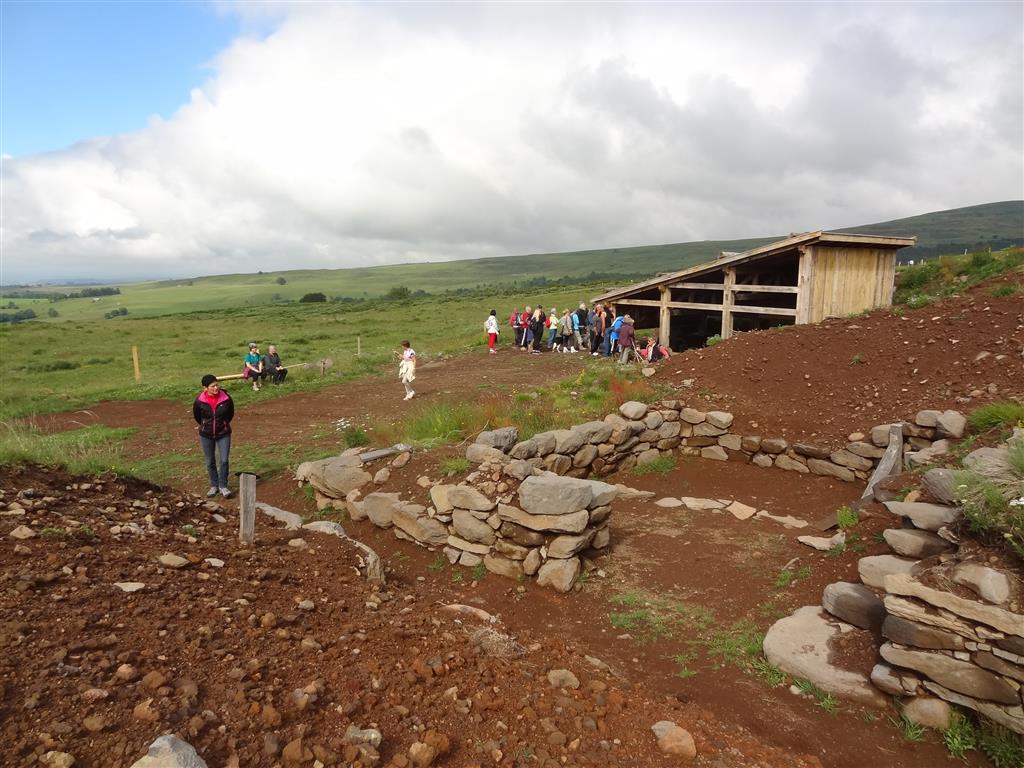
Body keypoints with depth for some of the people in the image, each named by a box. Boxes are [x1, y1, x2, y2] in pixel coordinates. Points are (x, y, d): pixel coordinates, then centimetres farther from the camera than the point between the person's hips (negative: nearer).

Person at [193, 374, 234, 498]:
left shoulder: (226, 398, -16)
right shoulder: (199, 400, -17)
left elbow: (231, 413, 4)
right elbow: (196, 415, 4)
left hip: (223, 434, -1)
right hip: (206, 435, 1)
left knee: (224, 461, -5)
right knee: (210, 462, 12)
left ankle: (223, 486, 10)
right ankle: (214, 485, 28)